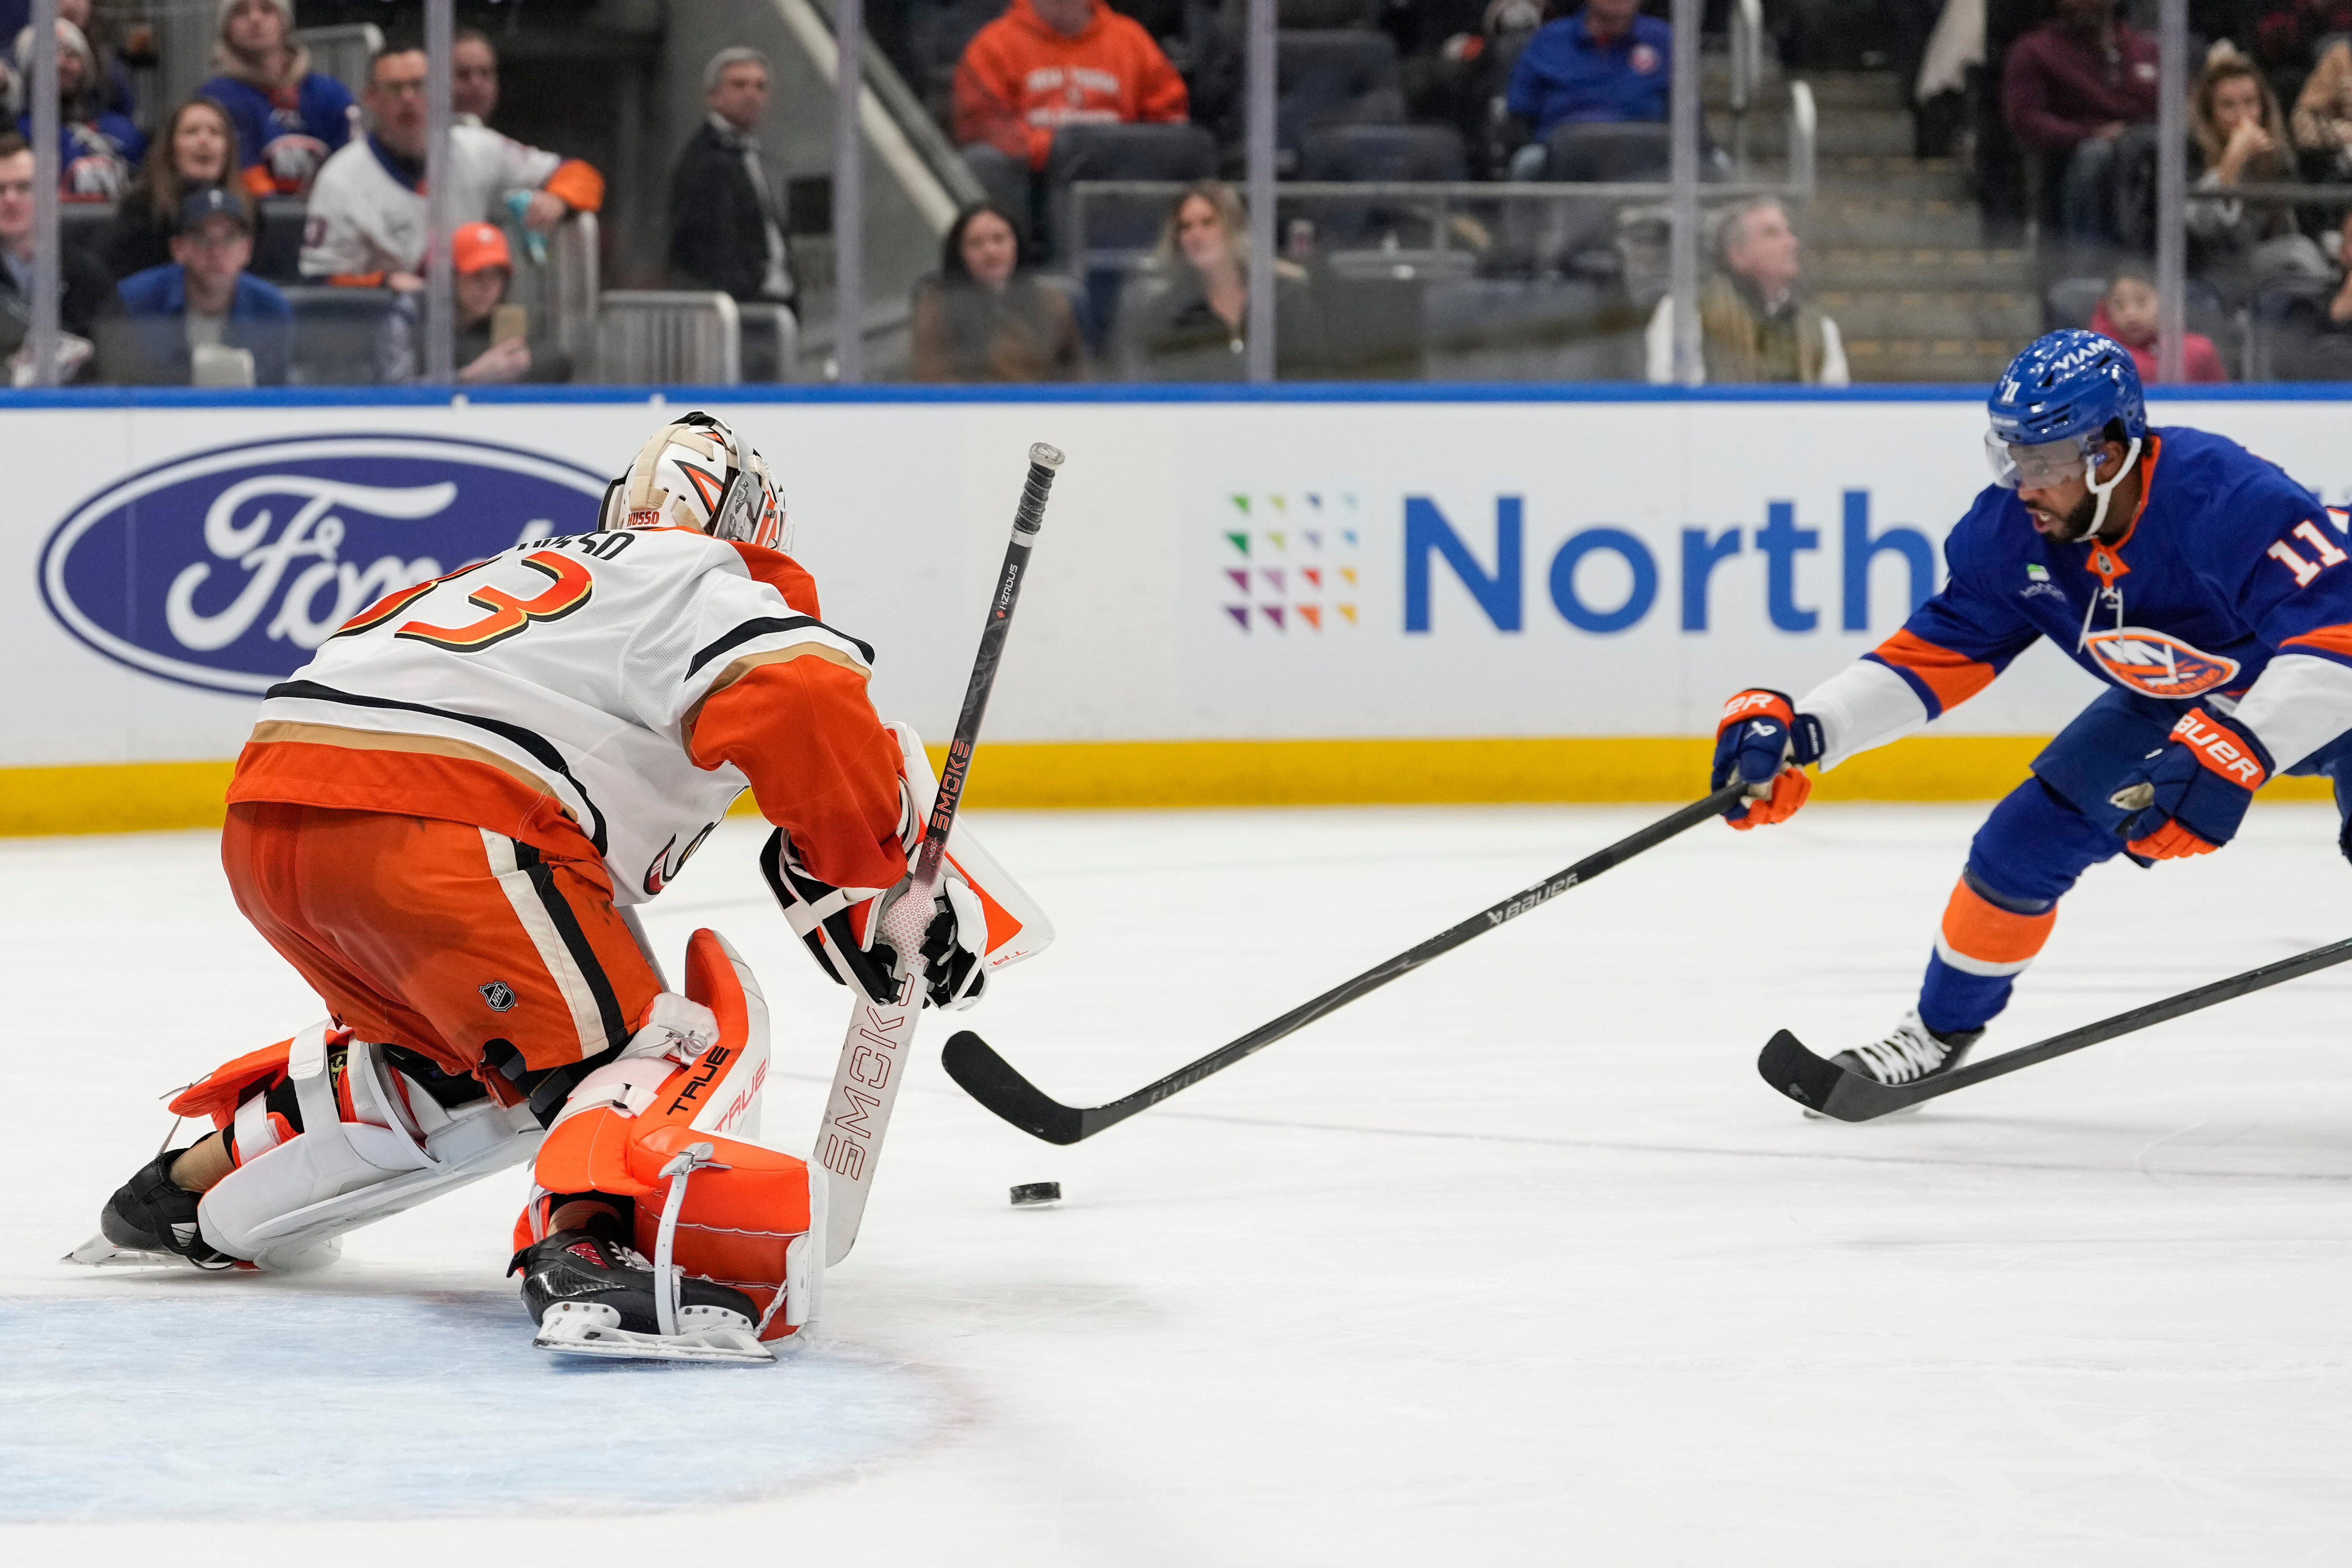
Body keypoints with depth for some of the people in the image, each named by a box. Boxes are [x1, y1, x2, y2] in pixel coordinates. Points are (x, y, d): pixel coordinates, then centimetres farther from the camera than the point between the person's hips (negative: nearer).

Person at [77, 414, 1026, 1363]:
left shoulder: (534, 571, 35)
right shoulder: (708, 582, 8)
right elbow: (803, 710, -12)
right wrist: (889, 883, -3)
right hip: (431, 819, -9)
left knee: (454, 1060, 31)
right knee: (650, 1048, -8)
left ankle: (187, 1193, 43)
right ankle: (591, 1247, -38)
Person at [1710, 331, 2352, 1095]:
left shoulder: (2230, 501, -39)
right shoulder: (2012, 531, -18)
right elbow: (1935, 653, -9)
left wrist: (2230, 758, -56)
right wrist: (1801, 729, -22)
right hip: (2170, 701, 6)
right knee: (2028, 838, -1)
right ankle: (1940, 1030, 21)